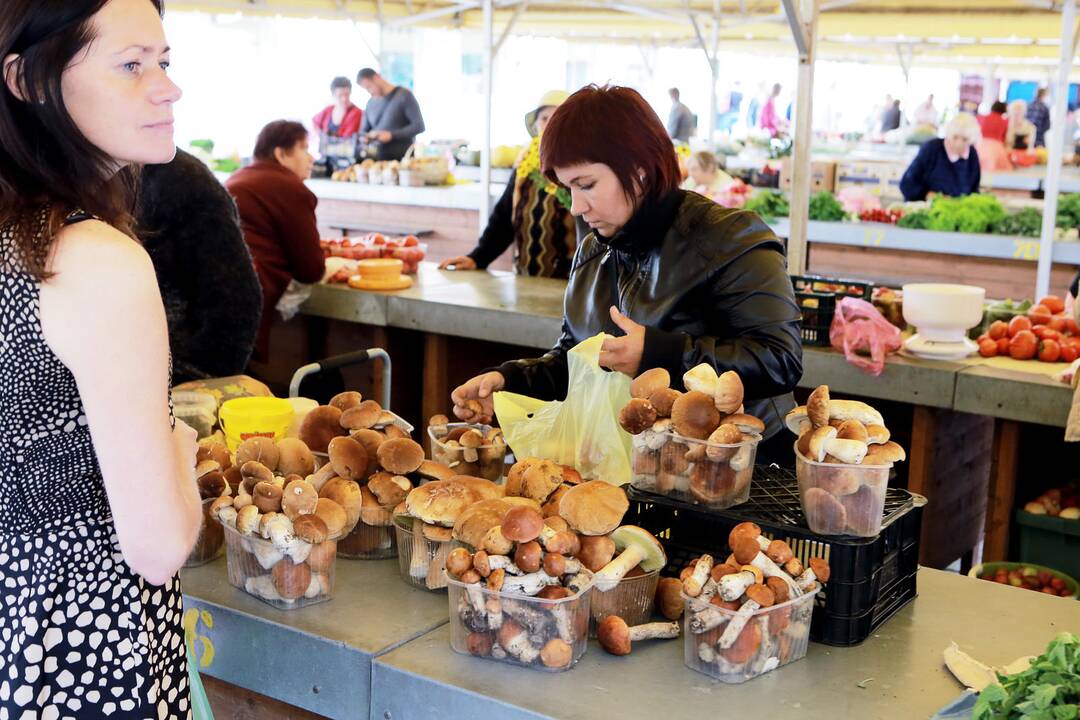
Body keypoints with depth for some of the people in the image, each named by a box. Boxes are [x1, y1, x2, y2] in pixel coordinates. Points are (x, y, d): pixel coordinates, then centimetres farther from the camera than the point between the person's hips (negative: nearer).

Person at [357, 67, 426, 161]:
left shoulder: (404, 95, -4)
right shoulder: (371, 103, 14)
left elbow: (419, 126, -9)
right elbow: (363, 131, 22)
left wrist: (391, 135, -18)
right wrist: (365, 137, -3)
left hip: (401, 158, -5)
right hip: (377, 158, 5)